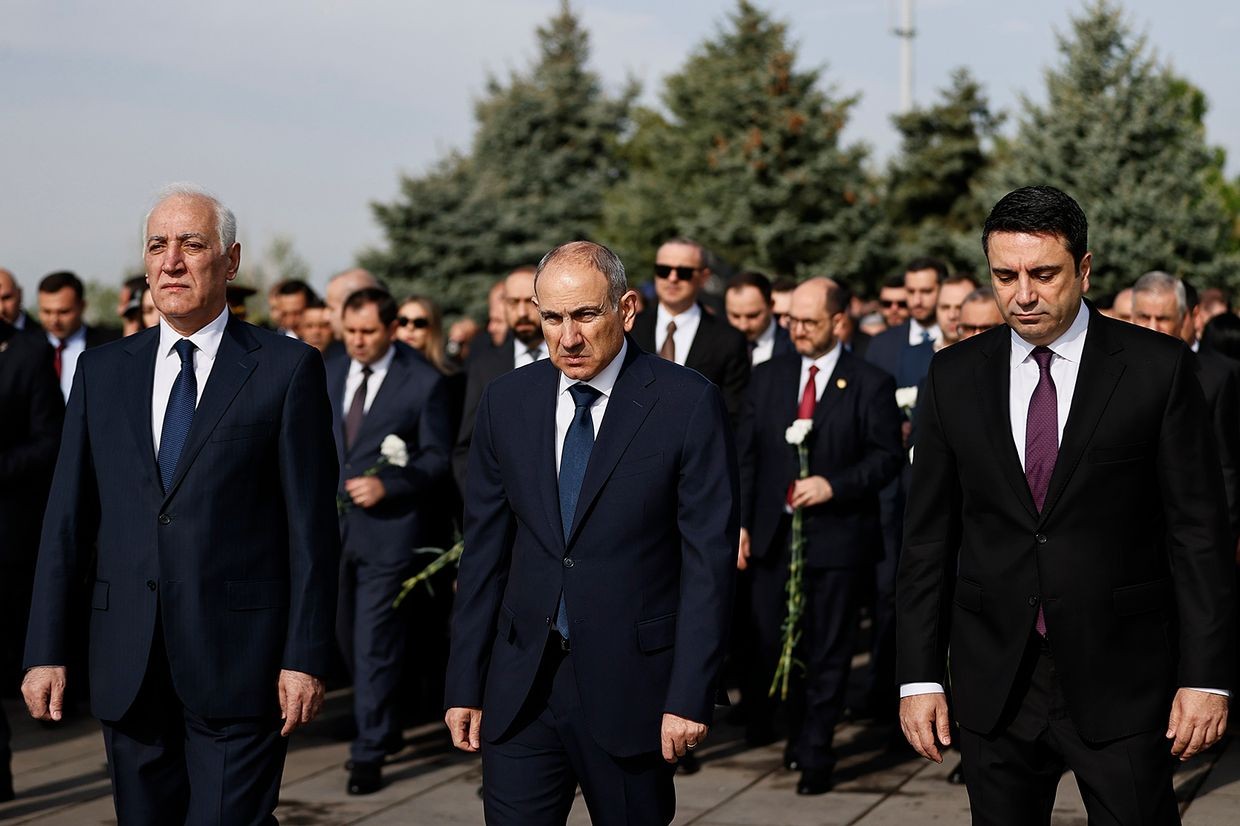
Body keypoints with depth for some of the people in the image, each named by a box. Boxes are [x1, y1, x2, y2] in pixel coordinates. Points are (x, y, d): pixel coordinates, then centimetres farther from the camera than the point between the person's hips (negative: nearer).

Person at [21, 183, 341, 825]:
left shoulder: (287, 369, -1)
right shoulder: (102, 371, 11)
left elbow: (312, 526, -4)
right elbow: (67, 519, 9)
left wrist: (306, 657, -9)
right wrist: (45, 651, 4)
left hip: (237, 665, -4)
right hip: (129, 668, 4)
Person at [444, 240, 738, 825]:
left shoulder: (688, 404, -7)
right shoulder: (506, 402, 5)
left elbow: (709, 559, -8)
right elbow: (484, 551, 8)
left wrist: (690, 696, -12)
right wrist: (464, 684, 5)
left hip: (630, 685, -3)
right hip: (520, 686, 3)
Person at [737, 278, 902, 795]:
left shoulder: (870, 384, -2)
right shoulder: (768, 377, 8)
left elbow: (888, 456, -4)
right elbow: (746, 455, 8)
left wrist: (834, 485, -17)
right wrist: (740, 522, 1)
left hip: (837, 537, -3)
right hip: (773, 534, 3)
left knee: (827, 651, 3)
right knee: (766, 640, 5)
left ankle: (813, 753, 12)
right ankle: (760, 726, 26)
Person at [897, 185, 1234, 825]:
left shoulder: (1157, 368, -3)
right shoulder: (955, 376, 5)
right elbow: (928, 536, 6)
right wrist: (919, 676, 2)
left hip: (1121, 682, -2)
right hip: (995, 684, 3)